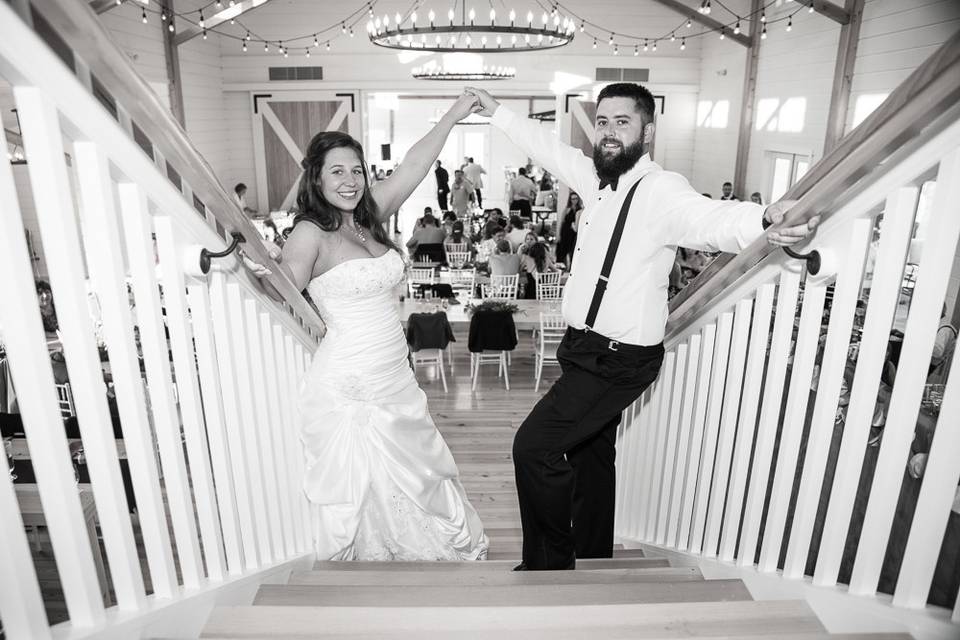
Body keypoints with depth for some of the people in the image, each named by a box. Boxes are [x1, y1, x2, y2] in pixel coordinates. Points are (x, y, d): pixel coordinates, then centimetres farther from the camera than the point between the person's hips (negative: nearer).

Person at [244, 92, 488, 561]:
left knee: (417, 474, 19)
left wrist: (454, 114, 11)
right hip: (349, 386, -6)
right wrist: (261, 272, -32)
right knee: (362, 489, 8)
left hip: (393, 377, 7)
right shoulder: (310, 233, -11)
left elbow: (414, 165, 8)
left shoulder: (369, 217, 6)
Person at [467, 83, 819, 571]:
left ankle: (549, 561, 12)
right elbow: (550, 148, 17)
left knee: (534, 446, -11)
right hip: (587, 349, 9)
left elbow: (708, 218, -39)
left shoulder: (661, 190, -20)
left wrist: (761, 221, -60)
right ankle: (592, 558, 43)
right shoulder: (599, 180, 3)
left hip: (618, 360, -9)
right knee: (591, 454, 22)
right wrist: (497, 112, 27)